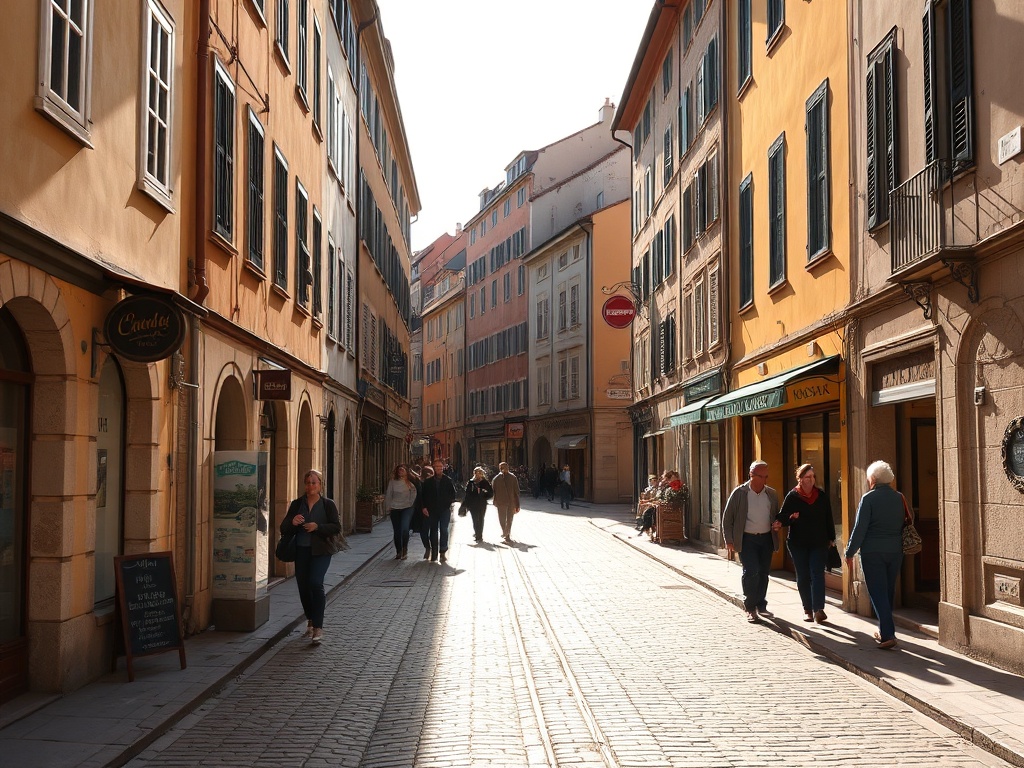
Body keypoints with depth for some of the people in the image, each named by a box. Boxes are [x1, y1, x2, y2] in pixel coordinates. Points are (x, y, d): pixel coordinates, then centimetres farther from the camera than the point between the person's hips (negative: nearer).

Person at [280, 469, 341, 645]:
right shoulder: (297, 504, 8)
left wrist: (317, 527, -19)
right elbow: (284, 528, 5)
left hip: (320, 551, -4)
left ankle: (318, 628, -18)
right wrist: (292, 523, -18)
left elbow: (336, 527, -6)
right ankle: (311, 622, 34)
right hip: (301, 550, 4)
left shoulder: (328, 504, 1)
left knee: (315, 582, -21)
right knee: (303, 586, 10)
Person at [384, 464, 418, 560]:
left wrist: (410, 503, -4)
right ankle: (398, 552, 19)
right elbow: (388, 494, 7)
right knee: (397, 531, 7)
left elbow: (414, 493, 4)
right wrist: (388, 506, 5)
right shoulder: (392, 482, 1)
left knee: (404, 528, -21)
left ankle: (404, 548, -2)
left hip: (407, 508, -2)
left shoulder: (410, 482, -1)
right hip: (395, 508, 2)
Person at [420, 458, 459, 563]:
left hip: (445, 510, -2)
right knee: (433, 531, 6)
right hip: (432, 511, 2)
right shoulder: (428, 481, 5)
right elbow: (422, 495, 8)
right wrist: (424, 507, -1)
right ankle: (434, 555, 11)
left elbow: (454, 494, 6)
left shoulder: (448, 480, 2)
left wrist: (448, 502, -6)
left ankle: (443, 552, -2)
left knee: (444, 530, -8)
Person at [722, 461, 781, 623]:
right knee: (751, 572, -12)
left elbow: (777, 516, 21)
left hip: (766, 538, 4)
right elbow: (727, 518, -2)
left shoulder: (772, 494, 7)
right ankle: (750, 608, 0)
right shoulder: (739, 493, -5)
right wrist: (729, 541, -7)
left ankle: (761, 605, 23)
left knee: (763, 573, 9)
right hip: (747, 539, -4)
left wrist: (778, 524, -2)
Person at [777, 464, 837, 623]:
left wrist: (831, 538, 11)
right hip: (798, 544, 0)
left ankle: (818, 609, -15)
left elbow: (828, 518, 11)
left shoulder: (821, 495, 5)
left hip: (819, 543, 0)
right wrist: (791, 517, -24)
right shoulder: (792, 496, -2)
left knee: (818, 575, -9)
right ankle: (808, 610, 15)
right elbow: (782, 518, -3)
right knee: (803, 577, 5)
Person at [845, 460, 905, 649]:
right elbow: (904, 525, 11)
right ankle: (885, 630, 28)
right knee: (888, 591, 18)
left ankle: (887, 635, -11)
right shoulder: (899, 498, 6)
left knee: (878, 593, -3)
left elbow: (860, 528, -11)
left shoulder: (868, 498, -10)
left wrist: (850, 552, -5)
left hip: (872, 552, -5)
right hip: (895, 551, 5)